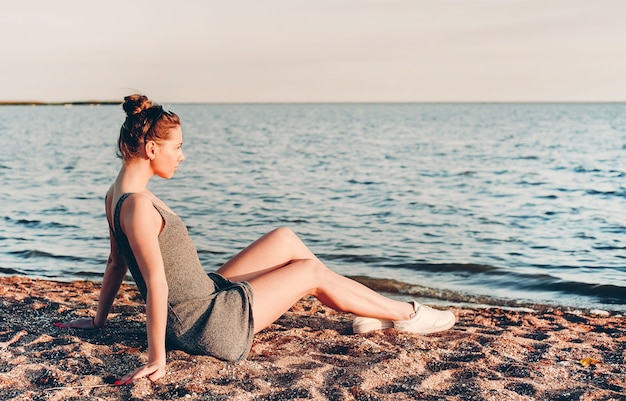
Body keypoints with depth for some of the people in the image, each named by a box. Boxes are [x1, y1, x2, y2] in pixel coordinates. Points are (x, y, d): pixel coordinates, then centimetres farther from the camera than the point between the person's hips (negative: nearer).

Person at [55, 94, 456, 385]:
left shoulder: (118, 194, 5)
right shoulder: (138, 205, -25)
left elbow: (116, 263, 14)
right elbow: (156, 282, -26)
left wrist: (99, 319, 22)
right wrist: (157, 358, -25)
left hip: (208, 296, 10)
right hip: (213, 324, -10)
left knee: (285, 238, 12)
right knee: (312, 271, 2)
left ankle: (368, 311, 22)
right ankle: (406, 314, 21)